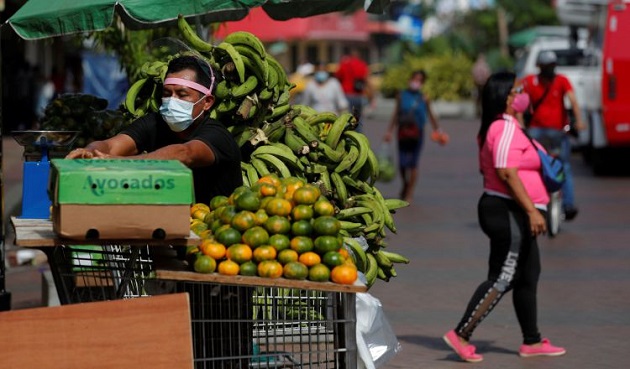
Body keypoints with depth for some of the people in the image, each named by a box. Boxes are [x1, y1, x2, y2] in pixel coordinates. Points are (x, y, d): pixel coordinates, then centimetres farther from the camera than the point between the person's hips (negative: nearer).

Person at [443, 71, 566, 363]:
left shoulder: (500, 128, 16)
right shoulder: (506, 129, -17)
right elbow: (507, 173, -26)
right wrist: (532, 210, -27)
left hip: (514, 214, 11)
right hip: (508, 212, -11)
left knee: (528, 275, 13)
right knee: (503, 278, -9)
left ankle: (532, 342, 19)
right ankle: (461, 335, -9)